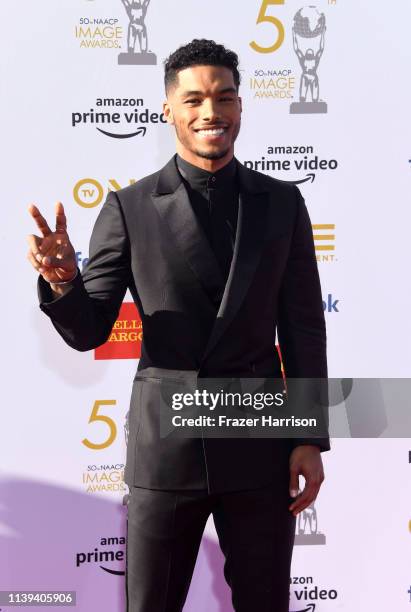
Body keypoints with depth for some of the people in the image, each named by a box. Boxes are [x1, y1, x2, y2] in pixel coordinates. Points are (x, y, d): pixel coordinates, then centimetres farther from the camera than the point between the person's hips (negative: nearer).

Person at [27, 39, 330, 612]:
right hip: (165, 444, -1)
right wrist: (62, 280, -24)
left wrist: (311, 439, 1)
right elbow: (89, 331, -3)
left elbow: (304, 327, 4)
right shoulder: (130, 207, -3)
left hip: (259, 445, 2)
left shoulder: (282, 202, 3)